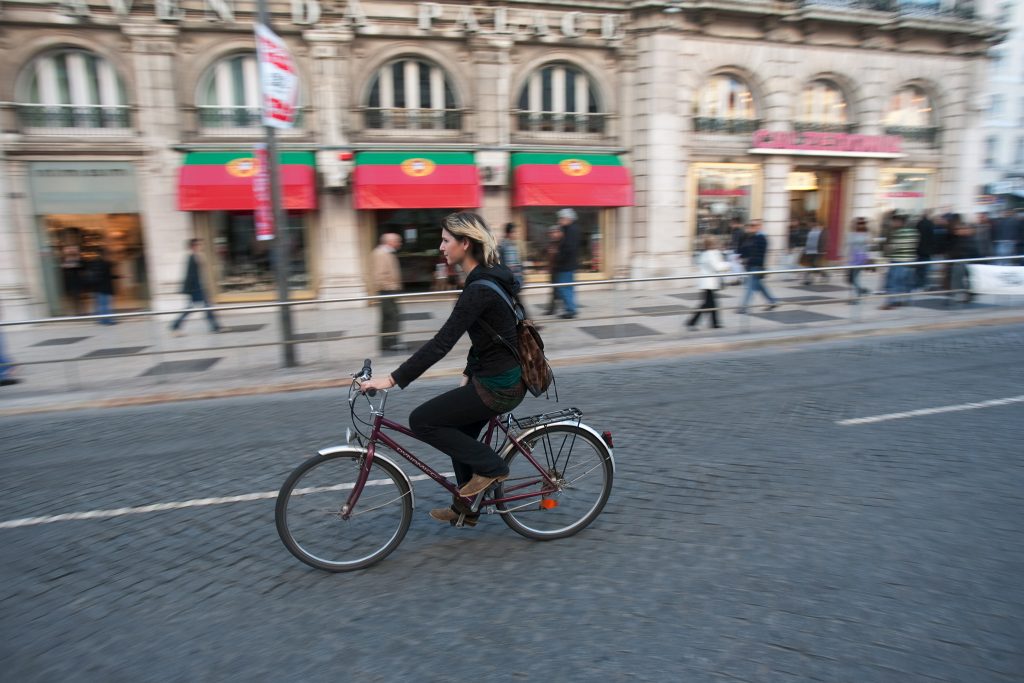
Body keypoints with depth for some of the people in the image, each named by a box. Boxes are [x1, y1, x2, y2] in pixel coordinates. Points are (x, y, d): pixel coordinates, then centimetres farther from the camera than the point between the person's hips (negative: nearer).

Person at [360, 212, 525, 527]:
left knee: (421, 421, -3)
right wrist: (468, 373, 16)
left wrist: (392, 379, -24)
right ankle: (465, 507, 38)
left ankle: (490, 467, 8)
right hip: (500, 376, 10)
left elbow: (441, 343, -27)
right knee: (459, 433, 21)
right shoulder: (488, 277, 7)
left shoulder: (480, 289, -23)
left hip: (498, 387, -10)